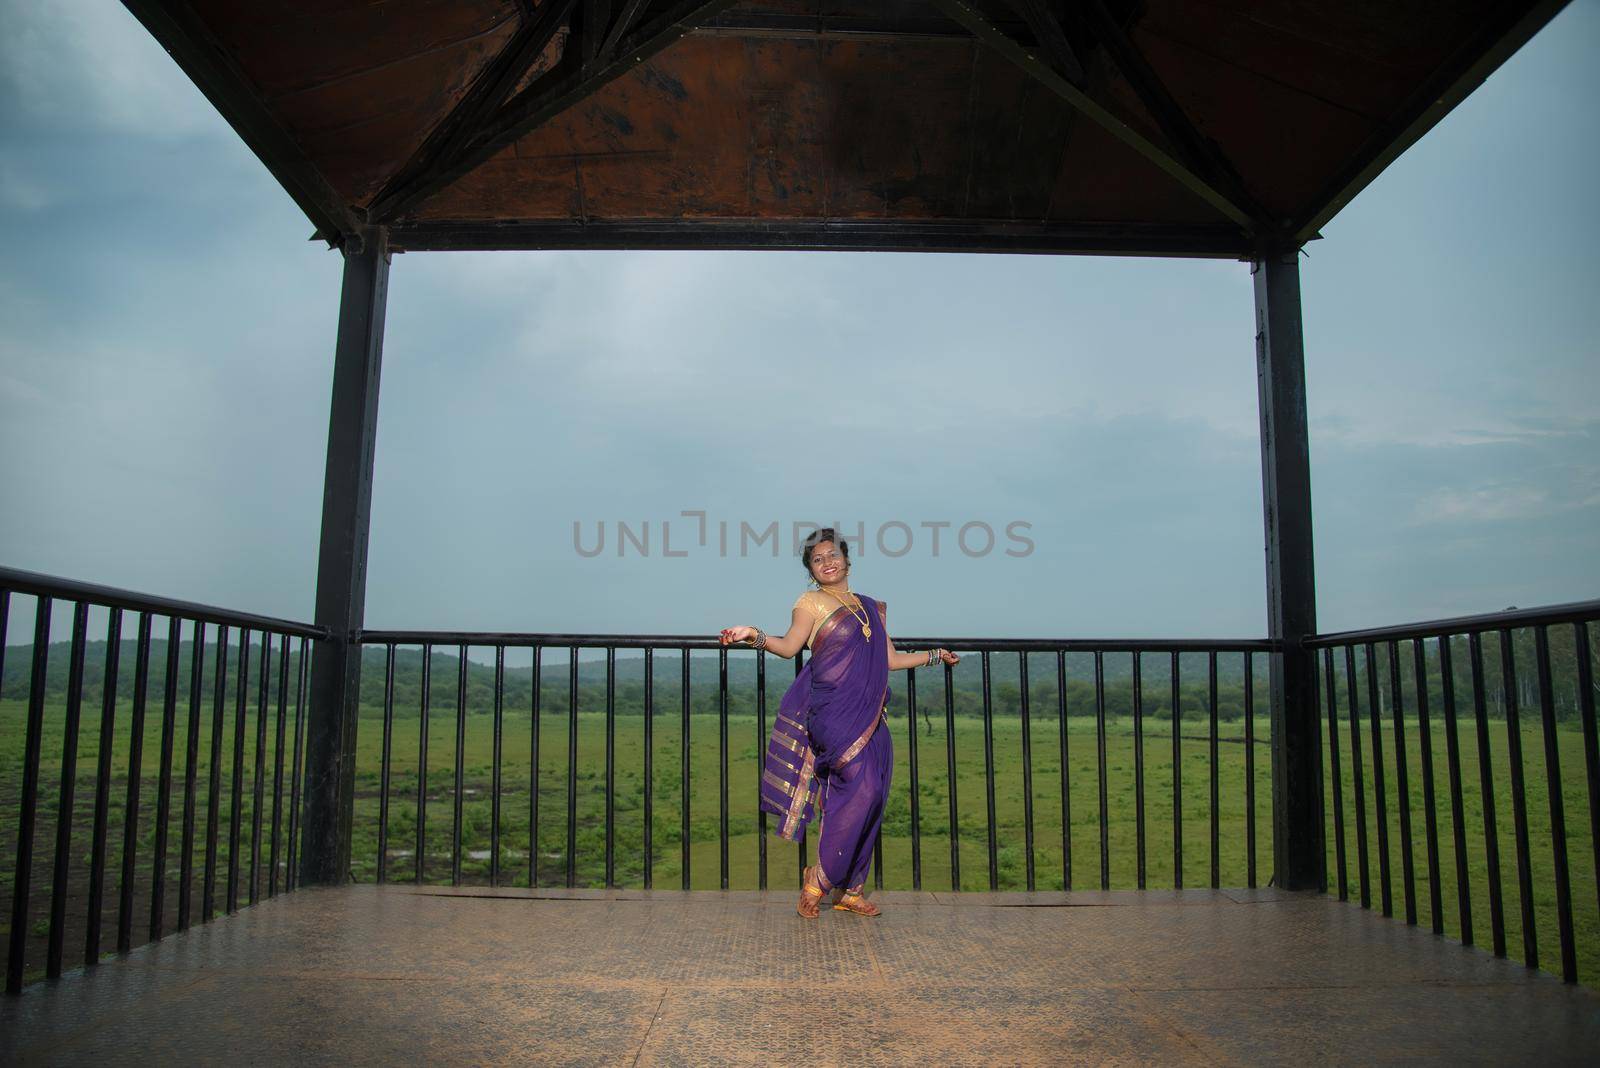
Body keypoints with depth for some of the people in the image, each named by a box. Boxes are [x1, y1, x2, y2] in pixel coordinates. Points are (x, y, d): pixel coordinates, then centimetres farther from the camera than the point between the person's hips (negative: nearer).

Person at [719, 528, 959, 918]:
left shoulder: (871, 607, 21)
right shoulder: (811, 602, 5)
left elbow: (890, 660, 23)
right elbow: (790, 646, -9)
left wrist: (934, 655, 28)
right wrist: (755, 635, -25)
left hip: (870, 716, 6)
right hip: (834, 710, -6)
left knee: (870, 796, 2)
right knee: (862, 785, -18)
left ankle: (850, 889, 13)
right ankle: (819, 879, -6)